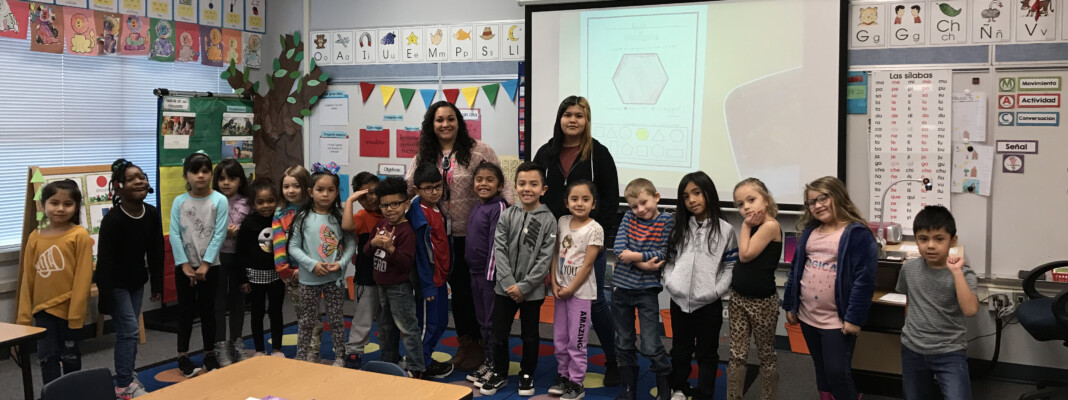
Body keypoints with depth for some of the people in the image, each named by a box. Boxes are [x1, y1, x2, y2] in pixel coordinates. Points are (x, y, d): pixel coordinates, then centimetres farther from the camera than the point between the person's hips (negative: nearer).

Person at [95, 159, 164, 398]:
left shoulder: (152, 214, -5)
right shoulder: (112, 220, -24)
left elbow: (156, 252, 4)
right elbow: (104, 261, -22)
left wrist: (157, 285, 6)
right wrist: (106, 297, -21)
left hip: (137, 281, 6)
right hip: (116, 284, -6)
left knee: (128, 331, 13)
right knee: (129, 330, -7)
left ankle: (126, 377, 25)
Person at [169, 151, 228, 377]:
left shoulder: (219, 200, -7)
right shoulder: (179, 201, -2)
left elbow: (219, 234, -10)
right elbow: (174, 234, -5)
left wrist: (205, 264, -13)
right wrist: (185, 264, -11)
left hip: (209, 265, -1)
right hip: (184, 266, 1)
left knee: (207, 309, 8)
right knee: (186, 310, 8)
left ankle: (209, 354, 21)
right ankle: (183, 356, 18)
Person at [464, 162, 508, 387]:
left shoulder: (498, 207, -14)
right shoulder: (477, 207, 11)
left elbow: (496, 242, -18)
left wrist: (491, 273, -19)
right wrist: (472, 269, 17)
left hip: (490, 273, -8)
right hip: (475, 272, 8)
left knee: (493, 321, 0)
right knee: (482, 320, 16)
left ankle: (496, 367, 10)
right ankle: (487, 361, 28)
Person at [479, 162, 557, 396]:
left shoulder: (548, 220, -8)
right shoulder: (507, 216, -2)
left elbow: (545, 259, -11)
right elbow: (499, 251, -5)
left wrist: (523, 286, -15)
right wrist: (509, 284, -14)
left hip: (532, 291, -2)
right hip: (504, 287, 2)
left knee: (530, 336, 12)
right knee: (499, 333, 11)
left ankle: (527, 375, 31)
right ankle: (500, 374, 29)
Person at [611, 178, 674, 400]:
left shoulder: (666, 221, -5)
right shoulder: (629, 217, 3)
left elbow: (662, 254, -12)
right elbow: (619, 248, -7)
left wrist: (635, 256, -20)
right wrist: (643, 264, -17)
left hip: (647, 291, -4)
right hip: (621, 289, 4)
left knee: (651, 346, -5)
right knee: (624, 344, 13)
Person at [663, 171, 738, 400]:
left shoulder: (725, 230, -4)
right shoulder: (679, 227, 7)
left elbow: (731, 267, -4)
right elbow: (670, 260, 10)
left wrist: (717, 290, -15)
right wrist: (669, 282, -5)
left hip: (709, 304, -3)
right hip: (679, 300, 3)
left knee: (707, 353, 9)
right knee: (680, 349, 18)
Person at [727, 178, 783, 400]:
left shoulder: (770, 225, -17)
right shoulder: (753, 226, 6)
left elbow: (745, 255, -18)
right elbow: (741, 258, 6)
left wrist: (746, 226, -12)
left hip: (763, 301, -7)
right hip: (738, 298, 7)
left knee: (766, 356, 10)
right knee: (737, 356, 9)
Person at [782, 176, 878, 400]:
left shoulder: (857, 233, -13)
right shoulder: (810, 231, 9)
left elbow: (864, 278, -16)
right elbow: (796, 269, 14)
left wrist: (854, 317, -18)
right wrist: (790, 305, 12)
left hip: (838, 320, -7)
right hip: (808, 316, 7)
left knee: (837, 372, -3)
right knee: (821, 371, 18)